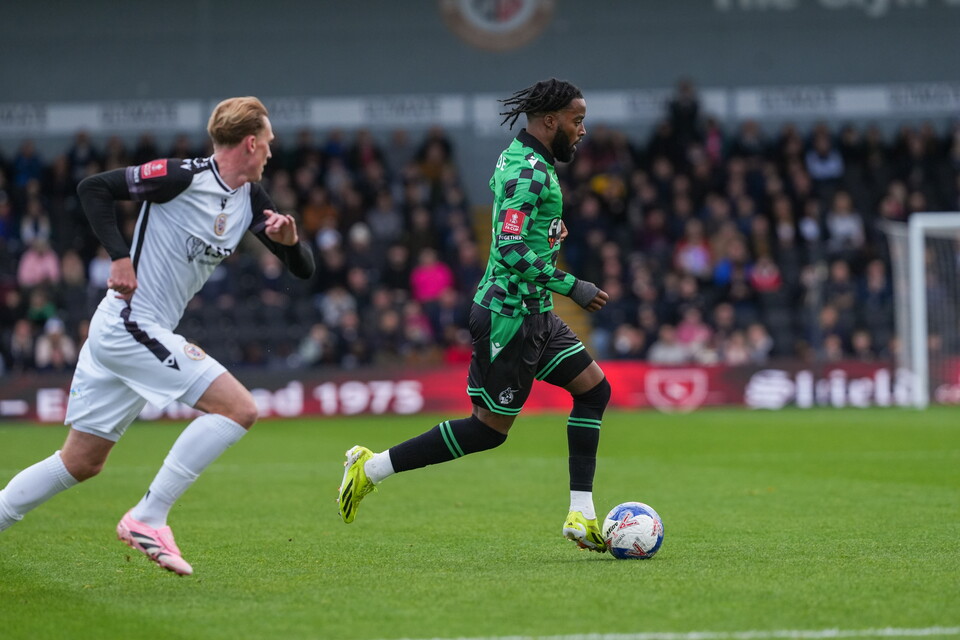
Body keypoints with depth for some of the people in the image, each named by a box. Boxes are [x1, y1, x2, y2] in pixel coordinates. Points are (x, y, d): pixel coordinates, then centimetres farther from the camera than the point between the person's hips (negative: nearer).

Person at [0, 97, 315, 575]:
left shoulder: (251, 199, 11)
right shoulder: (183, 177, -13)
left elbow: (303, 270, 13)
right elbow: (92, 188, -10)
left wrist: (290, 239, -9)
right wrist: (120, 255, -19)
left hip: (139, 336, 9)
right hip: (130, 324, -9)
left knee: (82, 463, 12)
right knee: (239, 408, -16)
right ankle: (147, 520, -16)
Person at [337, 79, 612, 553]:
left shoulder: (522, 160, 13)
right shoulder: (529, 172, -19)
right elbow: (512, 251, -27)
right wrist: (572, 287, -22)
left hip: (532, 313, 11)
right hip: (511, 314, -11)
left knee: (594, 388, 6)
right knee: (490, 427, -3)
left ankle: (581, 516, 6)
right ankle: (372, 468, 4)